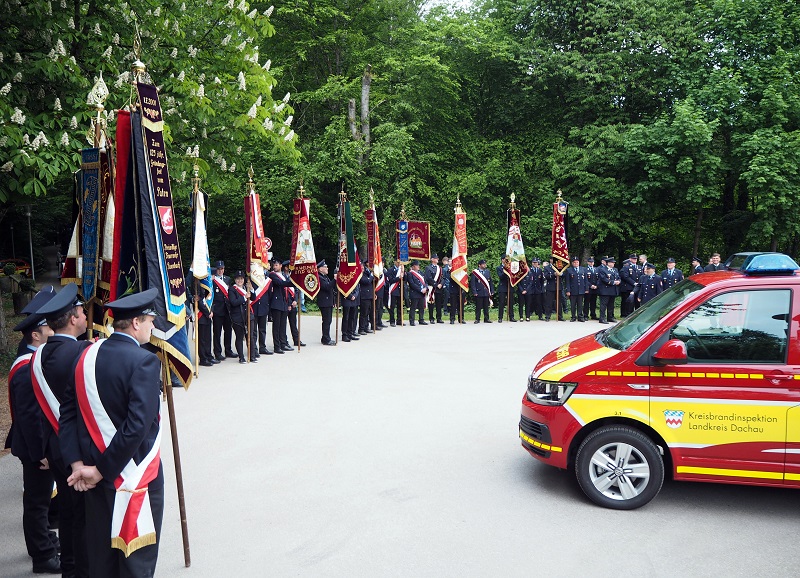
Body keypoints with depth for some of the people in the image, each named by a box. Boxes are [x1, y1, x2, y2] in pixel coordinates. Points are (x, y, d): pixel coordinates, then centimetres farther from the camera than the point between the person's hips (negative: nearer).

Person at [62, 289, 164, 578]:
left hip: (94, 473, 7)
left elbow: (70, 413, 3)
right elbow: (138, 426, -26)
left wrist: (78, 464, 0)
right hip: (134, 475, -7)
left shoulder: (87, 355, 2)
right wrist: (102, 471, -16)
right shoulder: (144, 361, -20)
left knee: (100, 552, 20)